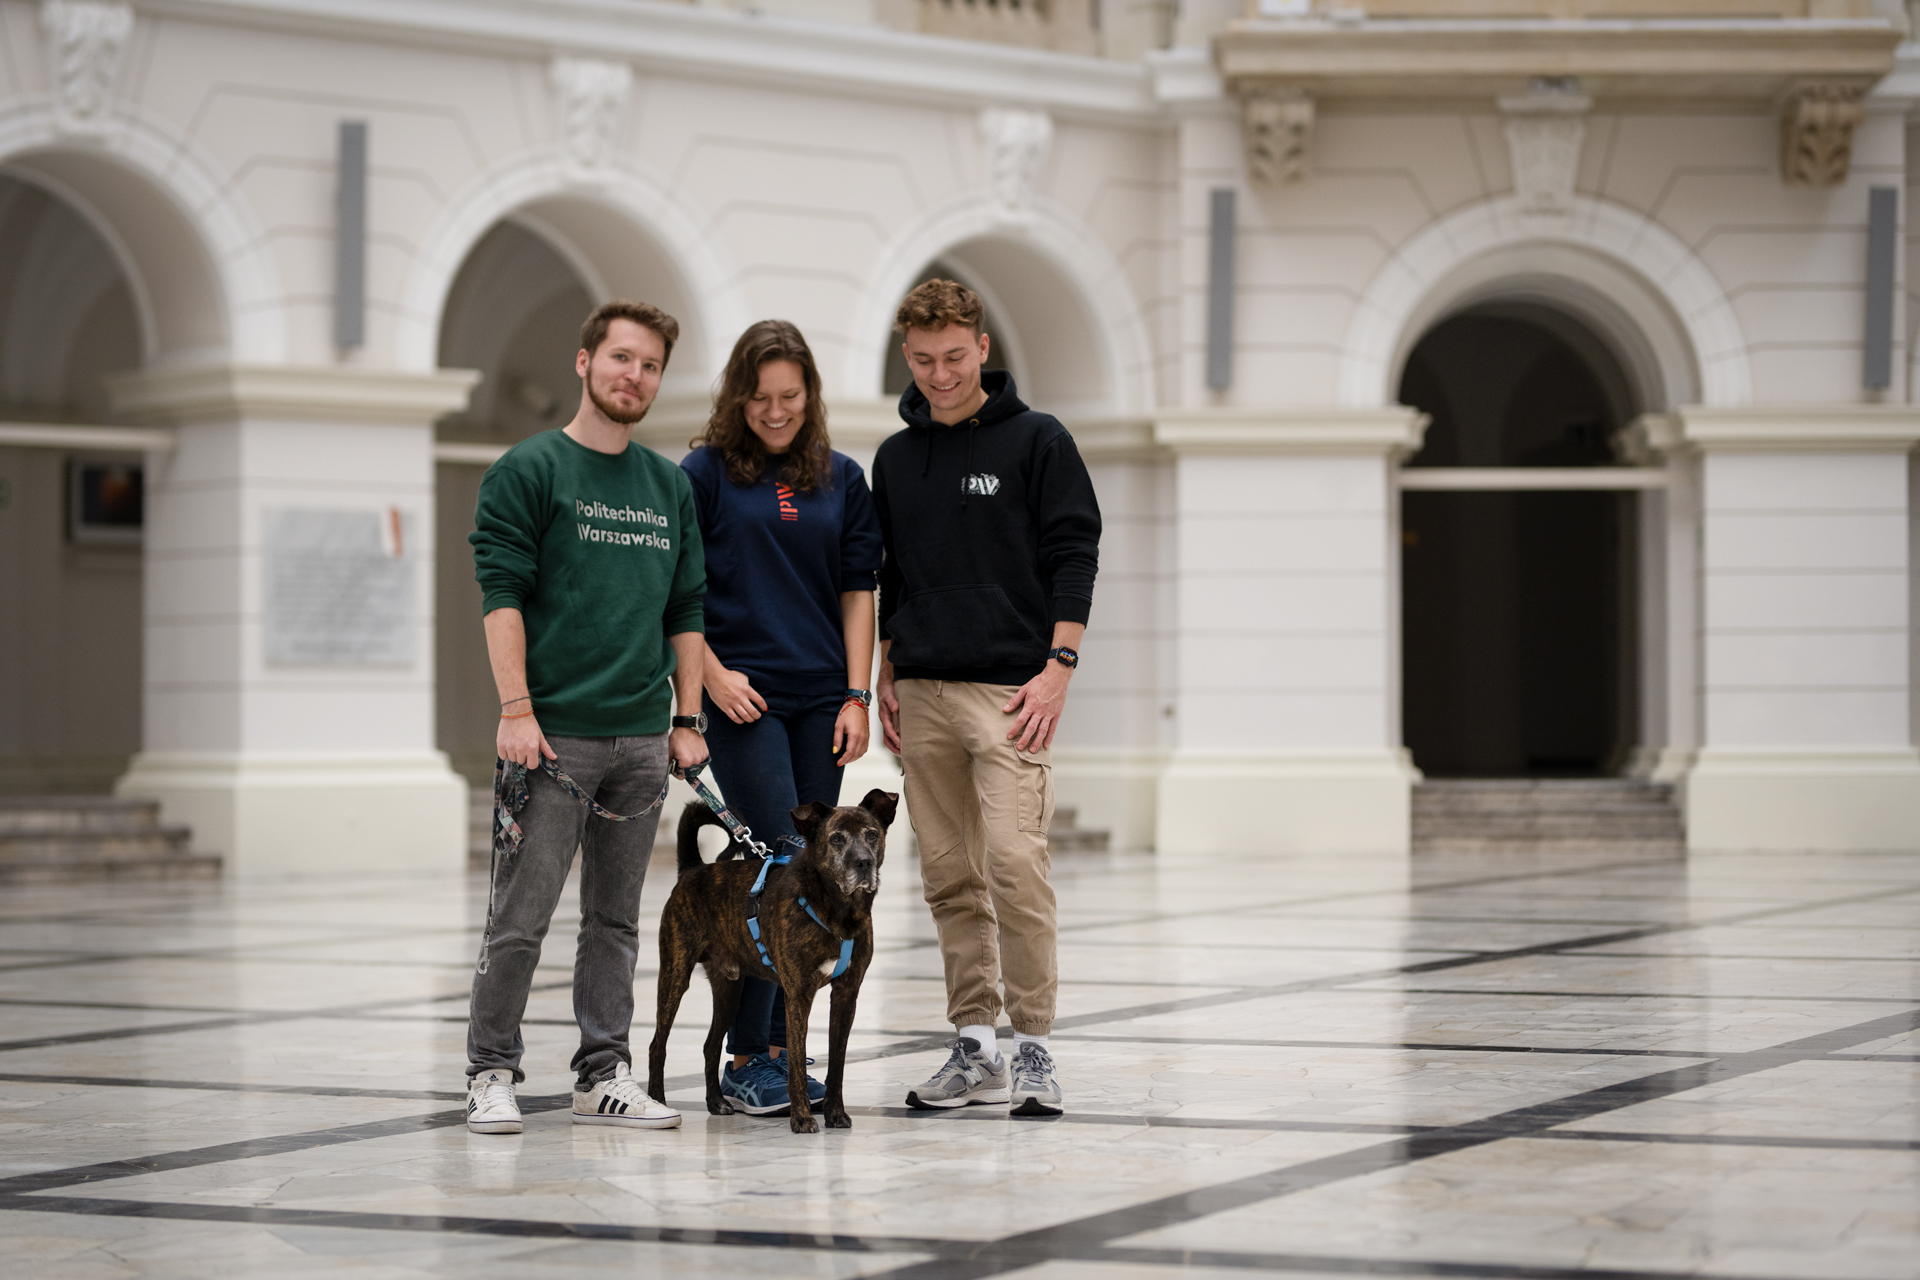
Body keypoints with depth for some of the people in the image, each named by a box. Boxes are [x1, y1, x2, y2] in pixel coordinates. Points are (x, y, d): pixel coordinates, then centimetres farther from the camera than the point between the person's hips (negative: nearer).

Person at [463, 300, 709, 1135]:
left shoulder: (670, 487, 14)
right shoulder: (530, 470, -2)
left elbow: (687, 613, 16)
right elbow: (502, 595, -8)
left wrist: (688, 720, 9)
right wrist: (516, 708, -16)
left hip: (642, 739, 5)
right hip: (553, 734, -5)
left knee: (616, 918, 10)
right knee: (520, 917, -3)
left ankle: (605, 1074, 16)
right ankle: (491, 1073, 5)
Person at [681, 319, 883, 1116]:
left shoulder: (841, 479, 11)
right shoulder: (706, 472, 0)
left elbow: (856, 592, 10)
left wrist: (857, 698, 3)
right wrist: (713, 674, -8)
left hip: (821, 699, 4)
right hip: (744, 697, -4)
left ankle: (783, 1048, 13)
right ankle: (747, 1059, -7)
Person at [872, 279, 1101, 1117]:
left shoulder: (1036, 441, 0)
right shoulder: (896, 458, 14)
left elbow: (1074, 556, -3)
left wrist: (1057, 668, -12)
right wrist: (887, 678, 13)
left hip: (1010, 691, -5)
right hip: (922, 695, 5)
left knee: (1014, 867, -14)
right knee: (949, 876, 6)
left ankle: (1033, 1048, -8)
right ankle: (975, 1046, 12)